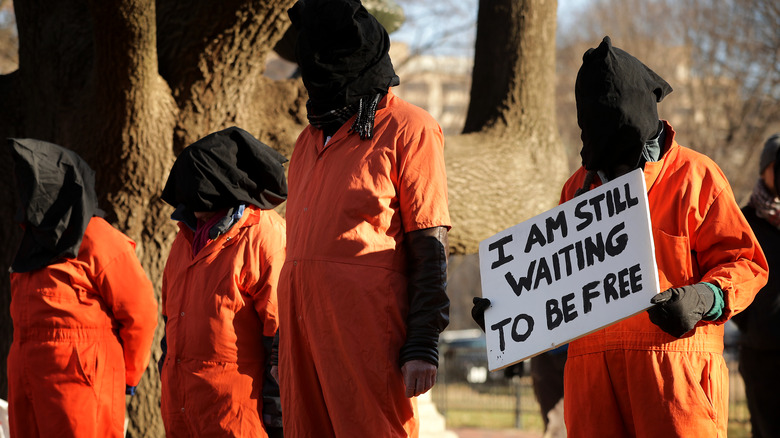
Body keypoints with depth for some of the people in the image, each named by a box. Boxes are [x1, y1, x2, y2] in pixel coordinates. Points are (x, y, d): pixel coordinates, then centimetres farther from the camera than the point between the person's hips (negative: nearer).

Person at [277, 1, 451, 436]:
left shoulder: (406, 129, -1)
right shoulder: (310, 140, 21)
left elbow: (430, 249, -6)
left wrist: (424, 346, -14)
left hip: (367, 330, -7)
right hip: (302, 325, 7)